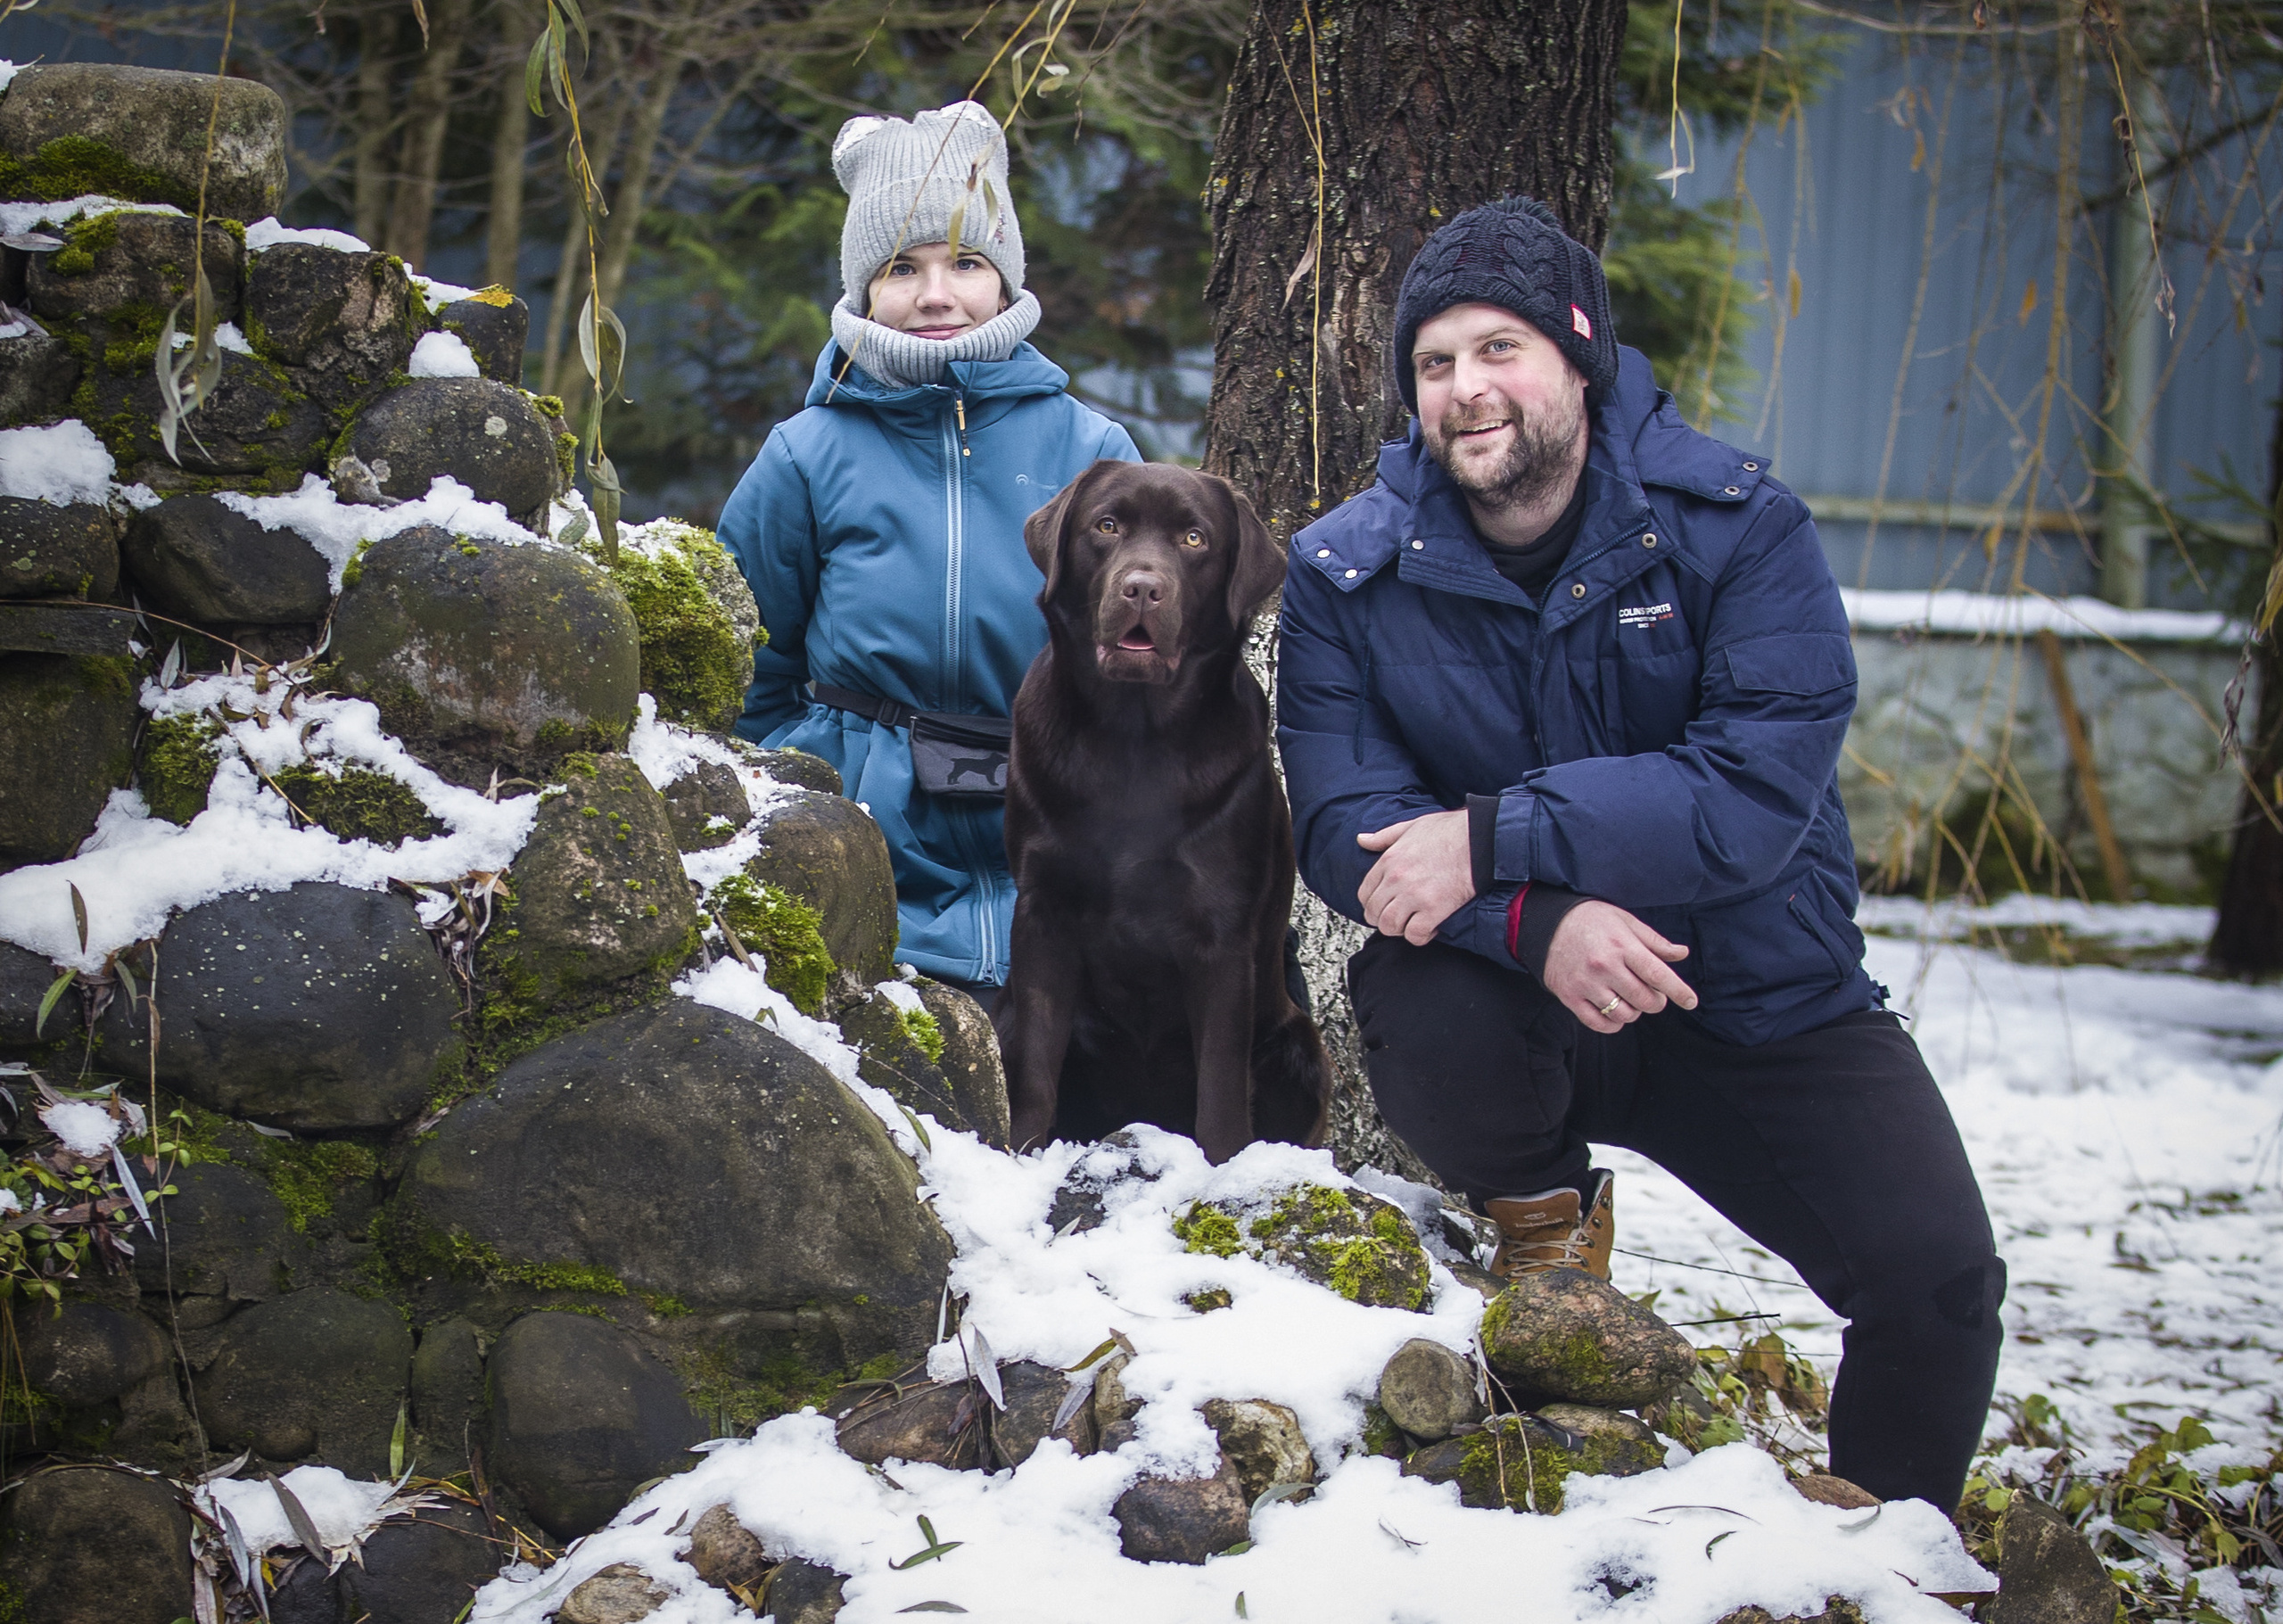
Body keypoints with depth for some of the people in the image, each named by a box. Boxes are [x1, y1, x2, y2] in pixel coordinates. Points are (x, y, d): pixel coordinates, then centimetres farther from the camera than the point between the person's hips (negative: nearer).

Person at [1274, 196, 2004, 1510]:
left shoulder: (1739, 527, -12)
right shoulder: (1351, 573, -6)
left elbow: (1762, 791, -24)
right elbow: (1345, 829, -15)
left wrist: (1496, 838, -31)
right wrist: (1539, 921, -34)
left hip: (1759, 996, 0)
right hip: (1521, 1007, 1)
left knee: (1939, 1276, -18)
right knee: (1415, 1005, -34)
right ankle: (1546, 1221, 3)